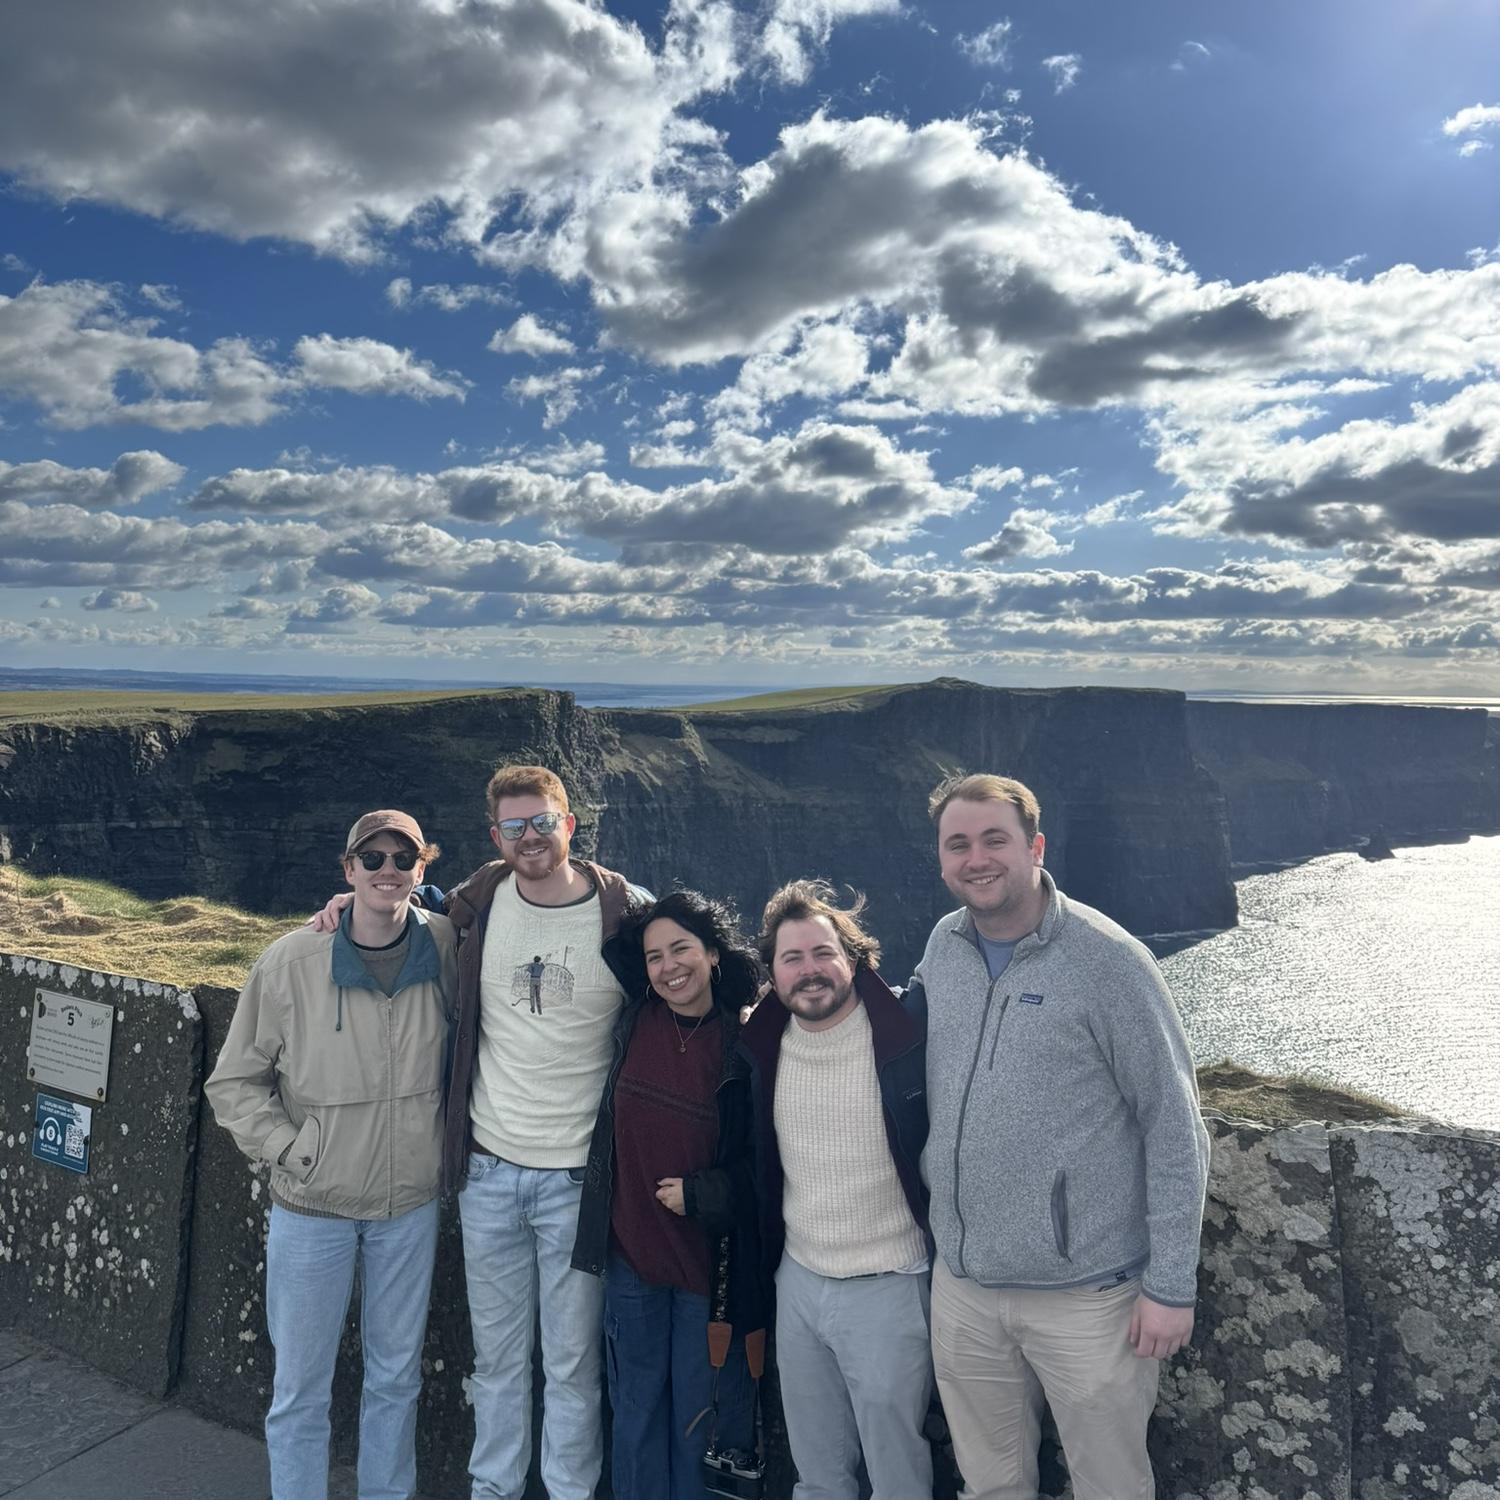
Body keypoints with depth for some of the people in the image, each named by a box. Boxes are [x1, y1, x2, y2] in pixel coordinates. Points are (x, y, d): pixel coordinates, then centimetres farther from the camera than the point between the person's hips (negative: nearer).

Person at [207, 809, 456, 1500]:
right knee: (300, 1386, 13)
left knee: (397, 1375, 20)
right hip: (312, 1207, -2)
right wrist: (289, 1150, -13)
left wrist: (449, 1138, 3)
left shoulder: (445, 946, -10)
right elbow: (233, 1081, -4)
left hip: (411, 1202, 2)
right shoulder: (291, 962, -15)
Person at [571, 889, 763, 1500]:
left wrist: (704, 1193, -14)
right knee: (636, 1408, 17)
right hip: (631, 1250, 3)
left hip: (707, 1257, -2)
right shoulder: (633, 1025, -3)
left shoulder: (746, 1046, -11)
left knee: (698, 1414, 11)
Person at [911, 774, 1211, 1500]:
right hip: (961, 1283, 5)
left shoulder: (1106, 959, -15)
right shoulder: (941, 946, 0)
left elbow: (1174, 1127, -12)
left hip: (1085, 1292, -4)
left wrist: (1170, 1283, -12)